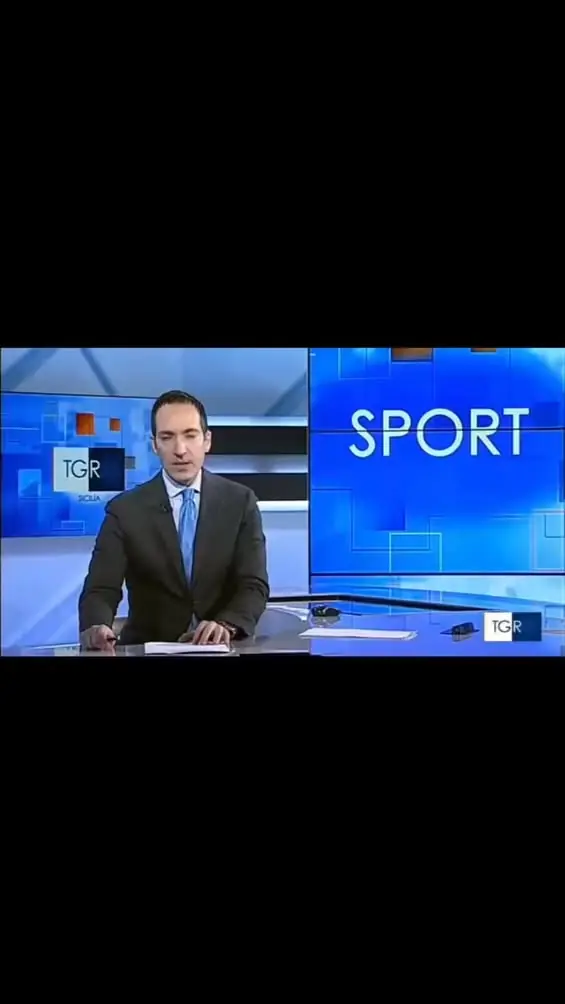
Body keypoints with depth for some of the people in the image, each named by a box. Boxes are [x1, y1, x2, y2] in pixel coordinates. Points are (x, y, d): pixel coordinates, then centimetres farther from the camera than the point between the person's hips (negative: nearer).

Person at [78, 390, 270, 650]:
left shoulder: (240, 502, 1)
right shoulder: (125, 510, -1)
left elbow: (254, 585, -5)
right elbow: (101, 590, -9)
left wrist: (225, 626, -26)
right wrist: (96, 628, -32)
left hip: (221, 650, -1)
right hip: (150, 651, 1)